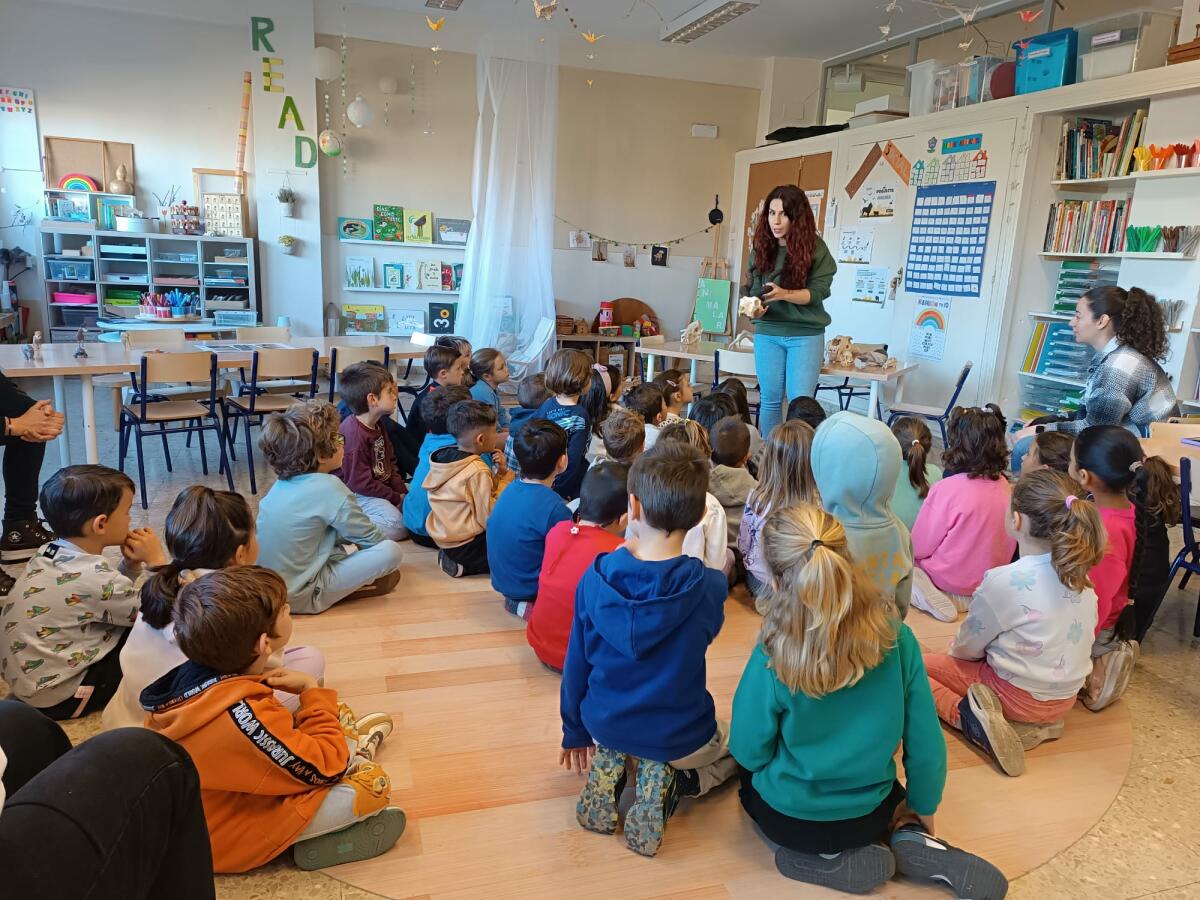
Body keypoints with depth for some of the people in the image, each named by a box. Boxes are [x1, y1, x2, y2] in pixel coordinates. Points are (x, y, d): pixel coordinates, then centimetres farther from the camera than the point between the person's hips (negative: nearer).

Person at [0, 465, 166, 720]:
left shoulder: (53, 553, -1)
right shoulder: (93, 576, -27)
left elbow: (117, 596, 11)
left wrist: (132, 564, -7)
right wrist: (156, 560, -11)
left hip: (25, 675, 9)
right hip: (56, 697, -9)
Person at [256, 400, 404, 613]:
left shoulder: (282, 482, 5)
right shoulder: (329, 487, -17)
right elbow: (370, 538, -6)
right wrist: (385, 546, 13)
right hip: (299, 598, -8)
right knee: (392, 551, -14)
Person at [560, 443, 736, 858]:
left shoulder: (595, 578, -16)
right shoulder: (709, 588, -23)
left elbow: (576, 664, -5)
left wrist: (575, 733, 12)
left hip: (606, 726, 3)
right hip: (677, 738, -3)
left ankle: (608, 768, 7)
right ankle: (668, 783, 1)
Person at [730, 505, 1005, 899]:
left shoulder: (771, 660, -29)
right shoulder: (896, 638, -22)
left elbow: (749, 753, -14)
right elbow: (925, 742, -12)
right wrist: (924, 811, 7)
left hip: (790, 820, -3)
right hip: (870, 814, 4)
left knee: (749, 776, 31)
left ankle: (833, 859, 8)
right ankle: (911, 839, 9)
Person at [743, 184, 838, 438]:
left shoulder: (815, 248, -4)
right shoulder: (761, 247, 4)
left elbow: (818, 291, -10)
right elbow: (752, 289, 4)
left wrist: (784, 294, -25)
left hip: (805, 334, -3)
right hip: (767, 333, 3)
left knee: (800, 402, -5)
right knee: (770, 400, 8)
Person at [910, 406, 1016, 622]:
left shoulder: (946, 490, -26)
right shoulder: (1005, 487, -9)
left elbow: (919, 548, -17)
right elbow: (1008, 544, 6)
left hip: (950, 578, -6)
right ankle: (958, 598, 2)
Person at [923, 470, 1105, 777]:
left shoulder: (1004, 581, -26)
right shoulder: (1079, 574, -5)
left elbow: (968, 647, -11)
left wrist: (955, 649, 13)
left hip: (1018, 696, -7)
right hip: (1064, 697, 7)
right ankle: (1037, 722, 9)